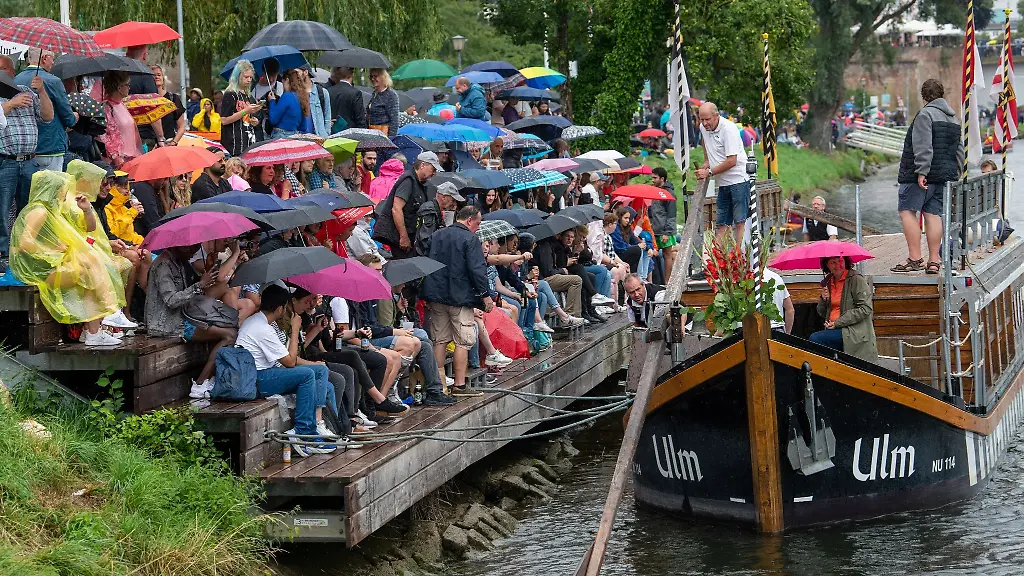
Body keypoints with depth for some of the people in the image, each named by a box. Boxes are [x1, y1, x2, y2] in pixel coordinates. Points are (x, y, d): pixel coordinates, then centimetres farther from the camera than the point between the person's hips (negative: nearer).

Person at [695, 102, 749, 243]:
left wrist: (709, 172, -14)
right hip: (722, 183, 8)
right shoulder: (703, 128, 6)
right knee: (721, 224, 5)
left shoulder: (728, 129, -17)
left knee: (739, 222, -9)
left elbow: (732, 161, -21)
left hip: (738, 180, -8)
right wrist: (706, 164, 19)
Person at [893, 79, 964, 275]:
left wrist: (921, 171, -22)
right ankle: (933, 261, 4)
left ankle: (915, 258, -12)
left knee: (907, 211, -5)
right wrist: (957, 174, 25)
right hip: (944, 175, 8)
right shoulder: (953, 118, 17)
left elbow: (923, 147, -19)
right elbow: (959, 150, 21)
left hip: (921, 176, -8)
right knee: (933, 214, 8)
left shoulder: (925, 114, -10)